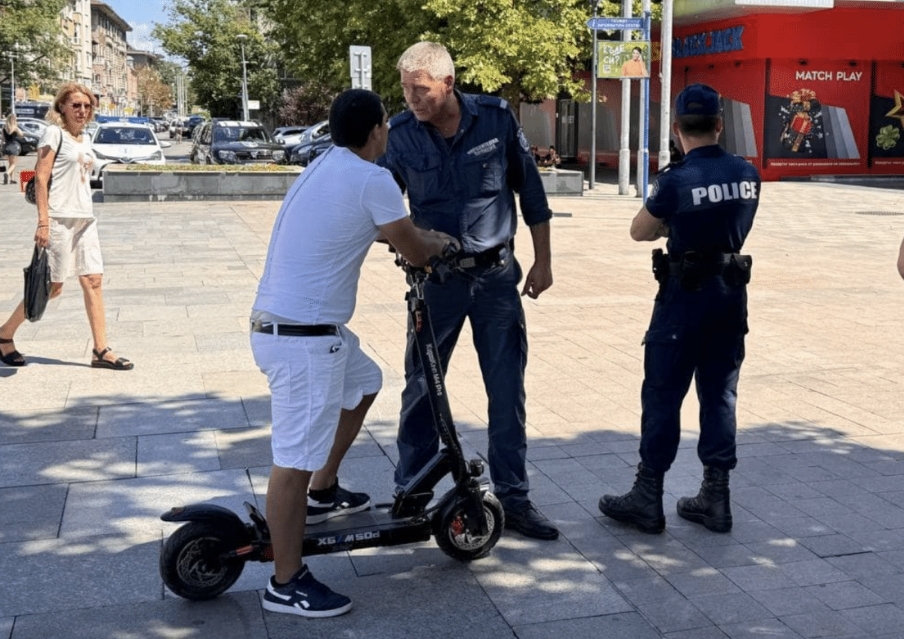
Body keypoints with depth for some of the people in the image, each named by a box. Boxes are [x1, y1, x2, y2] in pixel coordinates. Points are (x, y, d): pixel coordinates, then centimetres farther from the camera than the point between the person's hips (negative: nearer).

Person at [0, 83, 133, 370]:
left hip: (85, 219, 7)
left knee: (93, 281, 1)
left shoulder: (84, 139, 16)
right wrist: (43, 222, -19)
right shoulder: (54, 133, -6)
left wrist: (86, 215, 15)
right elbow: (41, 178, -12)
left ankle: (101, 350, 3)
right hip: (60, 218, -7)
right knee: (53, 285, -2)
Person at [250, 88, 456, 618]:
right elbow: (414, 252, -4)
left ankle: (322, 494, 39)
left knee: (363, 382, 30)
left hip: (288, 324, 10)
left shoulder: (328, 167, 15)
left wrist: (423, 238, 29)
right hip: (301, 336, -10)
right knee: (297, 457, -4)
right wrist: (441, 244, 16)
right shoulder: (372, 179, -13)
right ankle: (287, 584, 6)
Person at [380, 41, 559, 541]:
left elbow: (529, 189, 2)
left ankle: (513, 498, 17)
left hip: (496, 274, 0)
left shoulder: (496, 117, -7)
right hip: (436, 276, 0)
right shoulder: (400, 134, -8)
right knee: (421, 387, 7)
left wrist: (543, 260, 3)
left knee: (507, 390, 5)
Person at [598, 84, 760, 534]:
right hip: (732, 293, 6)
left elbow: (640, 231, -4)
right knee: (720, 395, 12)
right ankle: (715, 498, 18)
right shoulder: (747, 175, 1)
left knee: (662, 396, 4)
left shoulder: (678, 180, -16)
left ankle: (648, 499, 11)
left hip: (686, 295, -6)